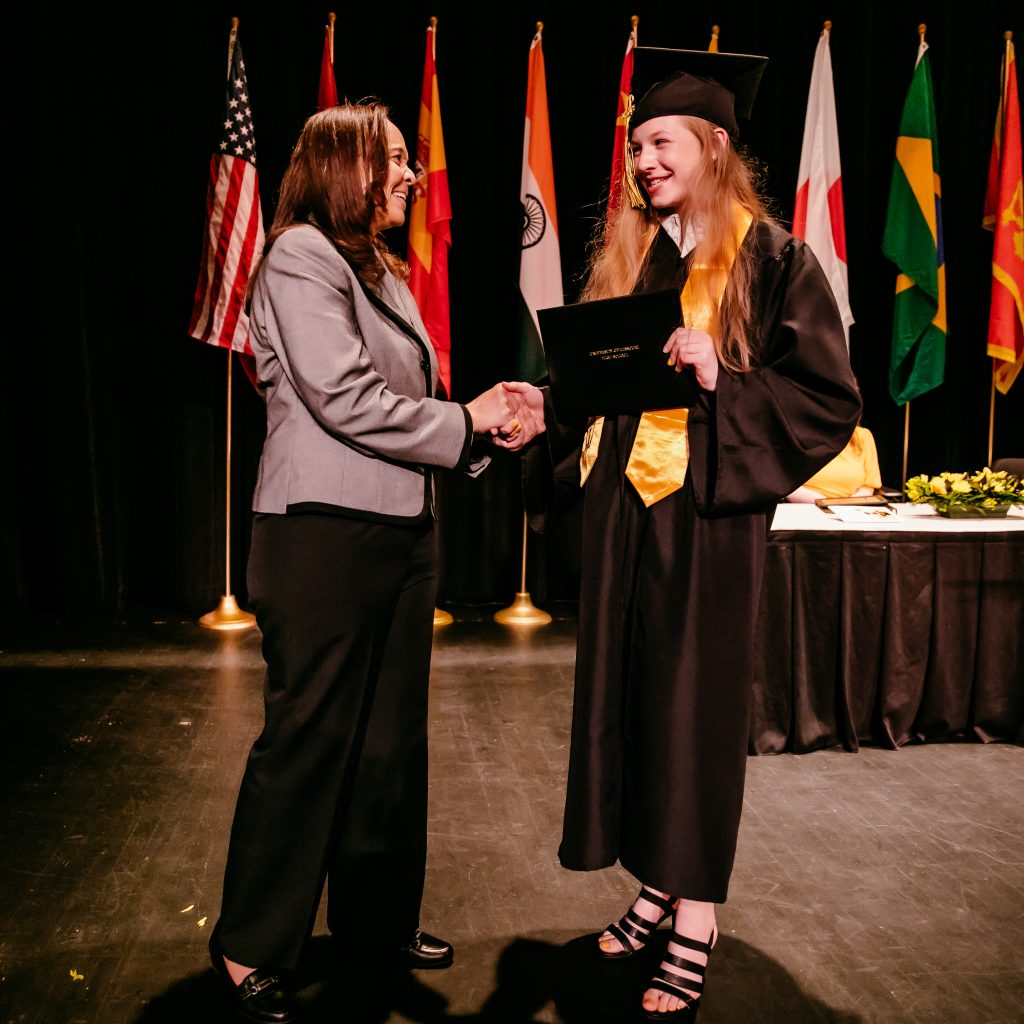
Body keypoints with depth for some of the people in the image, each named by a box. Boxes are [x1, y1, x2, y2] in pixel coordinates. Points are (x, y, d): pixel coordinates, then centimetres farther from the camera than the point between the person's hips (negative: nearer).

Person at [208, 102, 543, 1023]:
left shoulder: (382, 273, 19)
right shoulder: (302, 255, -7)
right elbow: (344, 399, -17)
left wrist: (490, 423, -1)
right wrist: (465, 422, -9)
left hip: (402, 531, 9)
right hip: (325, 531, -9)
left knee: (390, 735, 14)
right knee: (308, 739, 0)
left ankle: (375, 917, 30)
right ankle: (251, 947, 18)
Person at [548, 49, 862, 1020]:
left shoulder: (772, 260, -3)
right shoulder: (626, 256, 14)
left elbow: (830, 399, -7)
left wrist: (722, 379, -19)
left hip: (709, 510, -6)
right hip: (621, 504, 6)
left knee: (696, 702, -1)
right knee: (625, 693, 9)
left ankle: (696, 919, 12)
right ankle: (657, 884, 25)